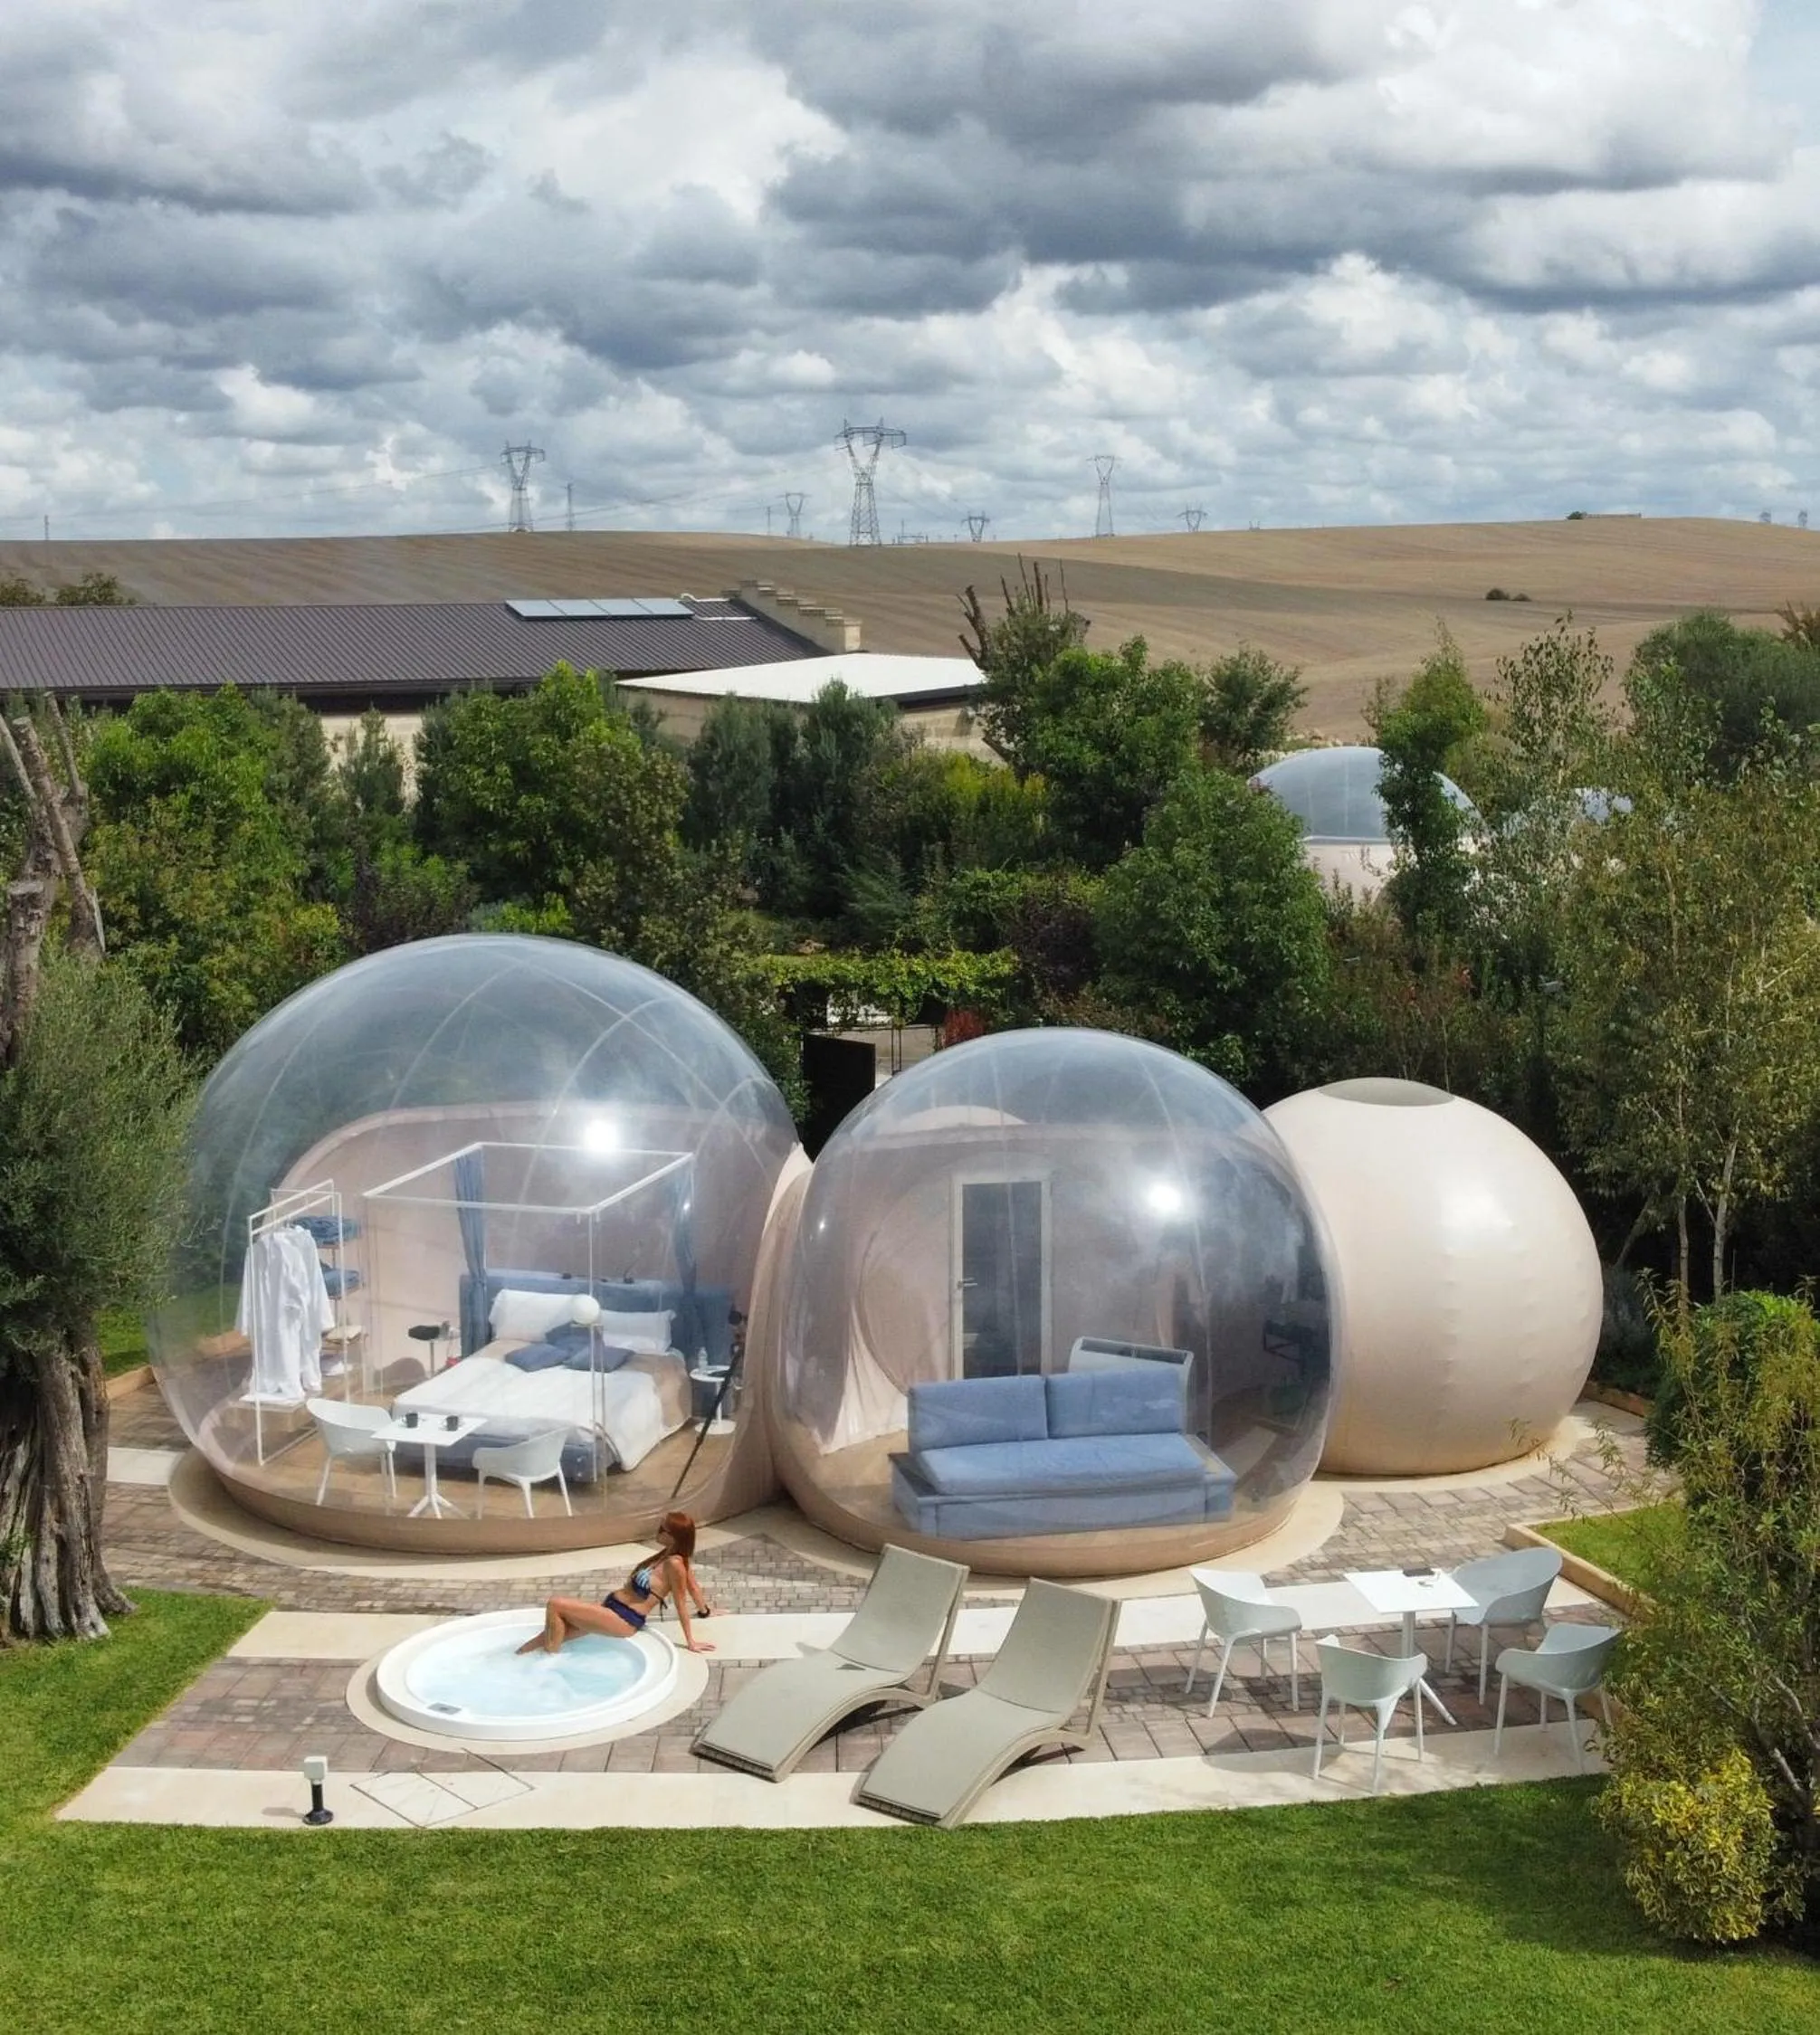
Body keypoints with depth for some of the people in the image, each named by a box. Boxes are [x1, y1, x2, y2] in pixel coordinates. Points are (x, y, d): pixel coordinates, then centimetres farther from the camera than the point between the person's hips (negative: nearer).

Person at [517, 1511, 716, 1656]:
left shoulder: (674, 1564, -20)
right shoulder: (669, 1555, 7)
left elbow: (681, 1603, -16)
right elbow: (692, 1584, 18)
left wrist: (691, 1642, -10)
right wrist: (705, 1610, 34)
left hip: (624, 1620, -9)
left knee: (555, 1605, -17)